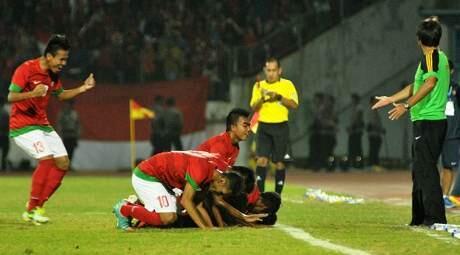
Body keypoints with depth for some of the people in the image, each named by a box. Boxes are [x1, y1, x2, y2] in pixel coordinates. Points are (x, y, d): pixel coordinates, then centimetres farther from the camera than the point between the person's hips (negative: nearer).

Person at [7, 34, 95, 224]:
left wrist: (83, 88, 8)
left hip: (43, 124, 8)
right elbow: (11, 97, -20)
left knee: (63, 163, 0)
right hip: (22, 126, -8)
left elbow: (61, 95, 23)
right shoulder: (26, 69, -17)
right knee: (47, 159, -23)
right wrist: (32, 93, -38)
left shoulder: (53, 74, 7)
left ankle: (37, 206, 8)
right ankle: (32, 209, -14)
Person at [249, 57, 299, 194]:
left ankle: (277, 195, 10)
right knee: (262, 159, -11)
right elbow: (254, 107, 1)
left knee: (279, 162, 2)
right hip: (264, 127, 1)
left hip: (280, 126, -1)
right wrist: (262, 99, -18)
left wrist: (279, 97, -19)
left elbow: (294, 105, -7)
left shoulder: (287, 85, 2)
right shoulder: (259, 86, 8)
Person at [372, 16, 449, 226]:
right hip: (435, 122, 10)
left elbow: (430, 83, -30)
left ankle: (435, 218, -14)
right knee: (420, 170, 15)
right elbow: (415, 87, 31)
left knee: (426, 170, -11)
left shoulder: (431, 57, -10)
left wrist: (407, 105, -33)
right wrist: (390, 99, 40)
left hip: (427, 122, -10)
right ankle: (420, 218, 20)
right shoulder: (440, 57, 20)